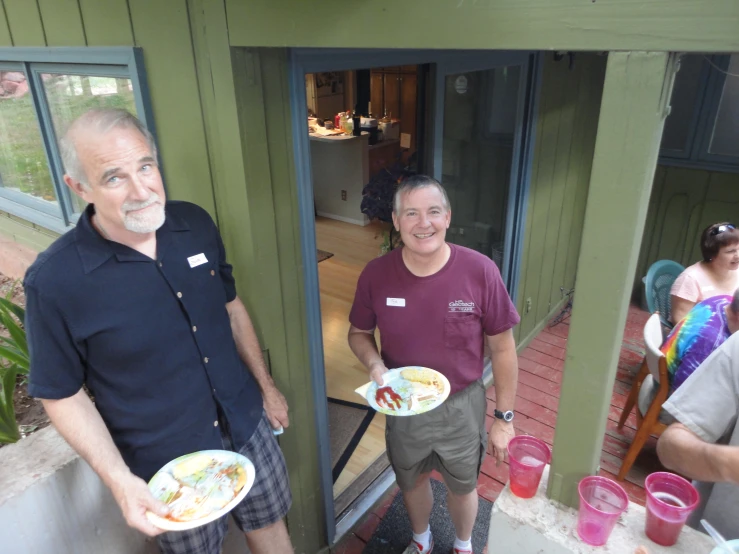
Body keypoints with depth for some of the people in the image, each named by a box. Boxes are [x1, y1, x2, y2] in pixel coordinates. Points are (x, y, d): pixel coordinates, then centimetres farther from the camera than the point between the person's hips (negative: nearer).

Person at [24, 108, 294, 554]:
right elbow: (63, 395, -11)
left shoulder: (197, 224, -9)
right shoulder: (54, 282, -22)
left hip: (247, 427, 4)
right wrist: (119, 480, -21)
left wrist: (266, 384, 11)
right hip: (168, 466, -3)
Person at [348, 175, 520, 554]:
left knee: (462, 486, 24)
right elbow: (358, 333, 0)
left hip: (461, 406, -1)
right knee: (411, 482, 27)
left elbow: (502, 349, -11)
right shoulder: (376, 275, -17)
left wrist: (504, 417, -6)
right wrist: (374, 365, -21)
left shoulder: (480, 272, -22)